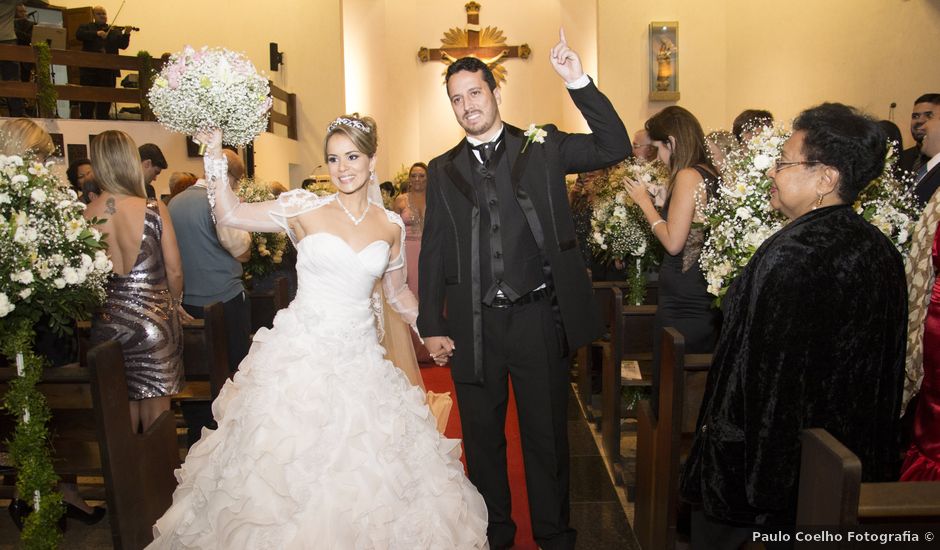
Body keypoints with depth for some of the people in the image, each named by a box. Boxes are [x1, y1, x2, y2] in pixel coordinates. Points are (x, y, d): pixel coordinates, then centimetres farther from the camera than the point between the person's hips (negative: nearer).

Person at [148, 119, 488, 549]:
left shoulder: (391, 225, 4)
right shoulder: (305, 208, -4)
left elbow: (397, 292, 14)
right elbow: (230, 214, -4)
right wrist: (215, 155, -12)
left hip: (360, 360, 2)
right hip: (302, 354, -2)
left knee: (365, 471, 10)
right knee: (288, 461, 9)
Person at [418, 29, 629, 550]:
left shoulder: (543, 147, 3)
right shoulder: (442, 170, 7)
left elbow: (615, 148, -5)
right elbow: (433, 252, 6)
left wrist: (579, 84, -15)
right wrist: (430, 326, 1)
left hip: (539, 317, -1)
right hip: (472, 326, 2)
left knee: (547, 435, 13)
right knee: (482, 439, 15)